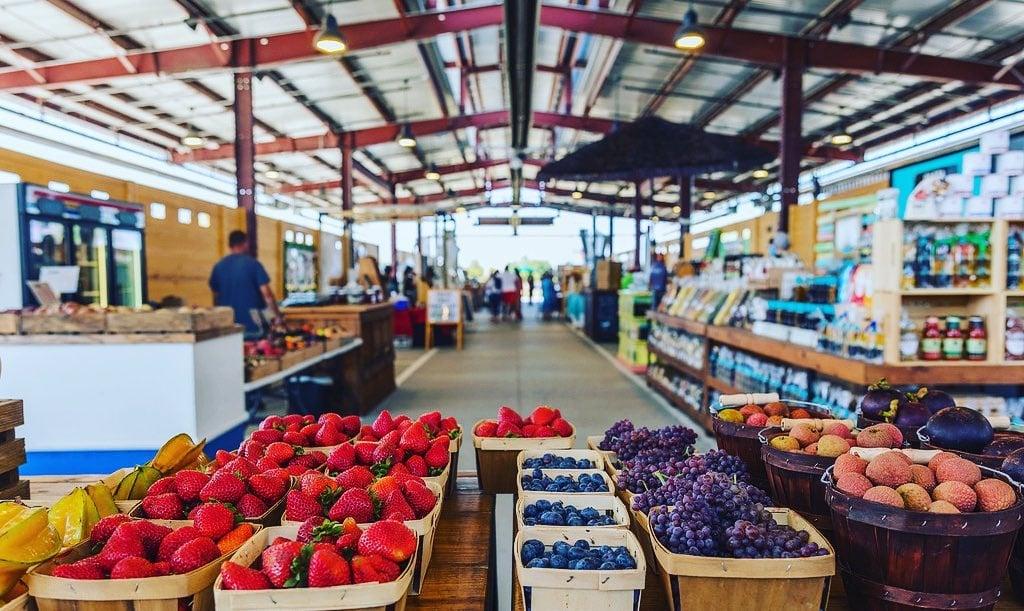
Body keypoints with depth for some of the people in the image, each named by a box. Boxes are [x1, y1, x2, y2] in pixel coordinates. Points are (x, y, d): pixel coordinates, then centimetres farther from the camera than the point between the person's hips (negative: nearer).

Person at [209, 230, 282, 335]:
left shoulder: (218, 266, 6)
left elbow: (216, 296, 13)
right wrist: (278, 316, -1)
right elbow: (266, 294, -11)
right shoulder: (253, 264, -6)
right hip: (251, 325, -4)